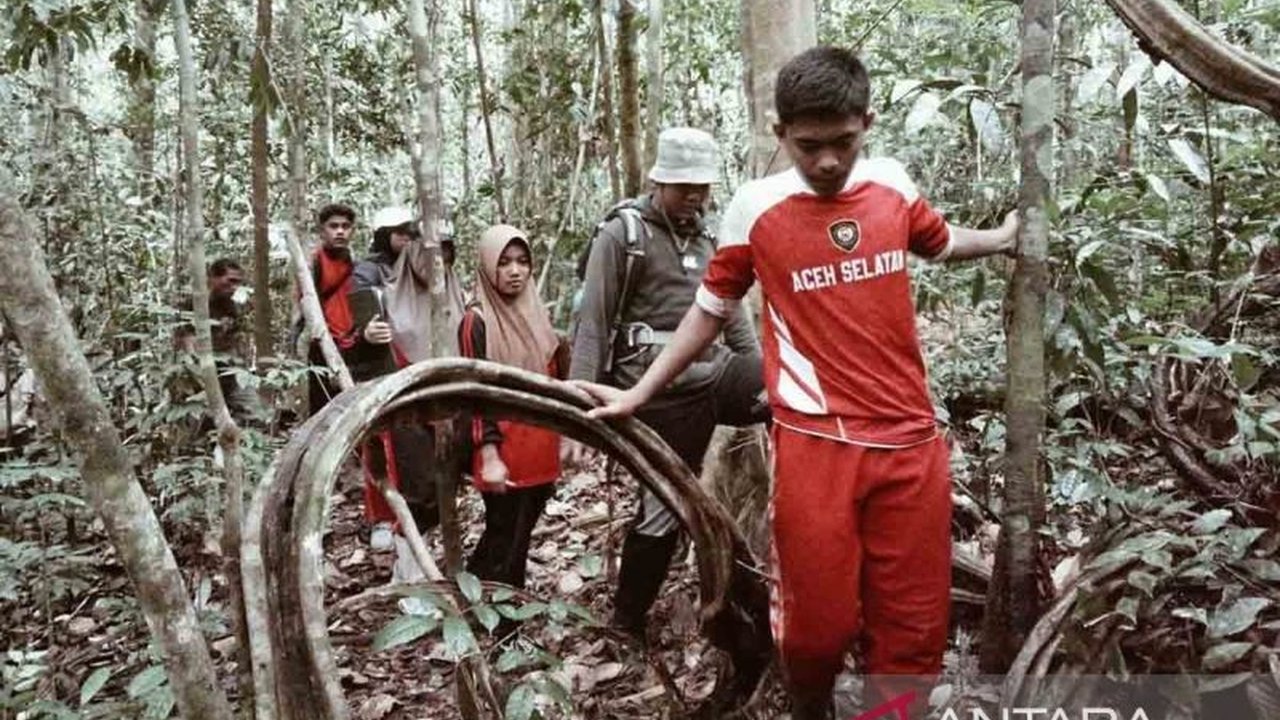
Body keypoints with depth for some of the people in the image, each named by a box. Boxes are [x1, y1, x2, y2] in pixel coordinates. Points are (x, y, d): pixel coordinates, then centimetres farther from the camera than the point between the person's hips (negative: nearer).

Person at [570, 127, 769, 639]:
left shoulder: (706, 238, 16)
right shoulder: (623, 234, -4)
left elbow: (733, 316, 21)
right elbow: (592, 322, -10)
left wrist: (764, 376, 17)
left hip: (718, 374, 6)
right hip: (662, 392, -6)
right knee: (664, 508, 2)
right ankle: (628, 619, 22)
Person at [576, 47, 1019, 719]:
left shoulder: (893, 184, 6)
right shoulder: (756, 207, -4)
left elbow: (940, 242, 30)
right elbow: (709, 310, 8)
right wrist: (638, 393, 8)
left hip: (910, 441, 3)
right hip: (815, 445, -3)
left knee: (913, 631, 7)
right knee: (818, 626, 1)